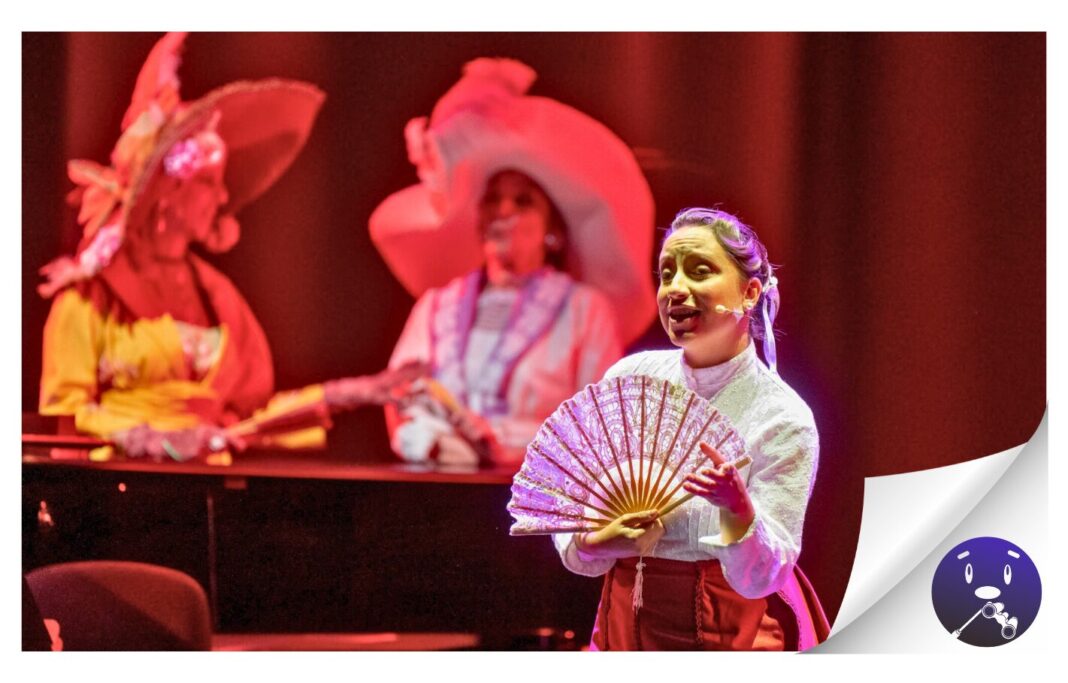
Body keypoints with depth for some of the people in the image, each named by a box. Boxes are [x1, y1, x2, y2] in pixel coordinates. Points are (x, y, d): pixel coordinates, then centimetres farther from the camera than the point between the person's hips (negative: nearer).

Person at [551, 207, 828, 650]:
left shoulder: (784, 419, -12)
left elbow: (761, 576, -15)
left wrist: (738, 506, -33)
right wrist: (596, 545, -19)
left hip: (734, 630, -3)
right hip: (633, 625, 3)